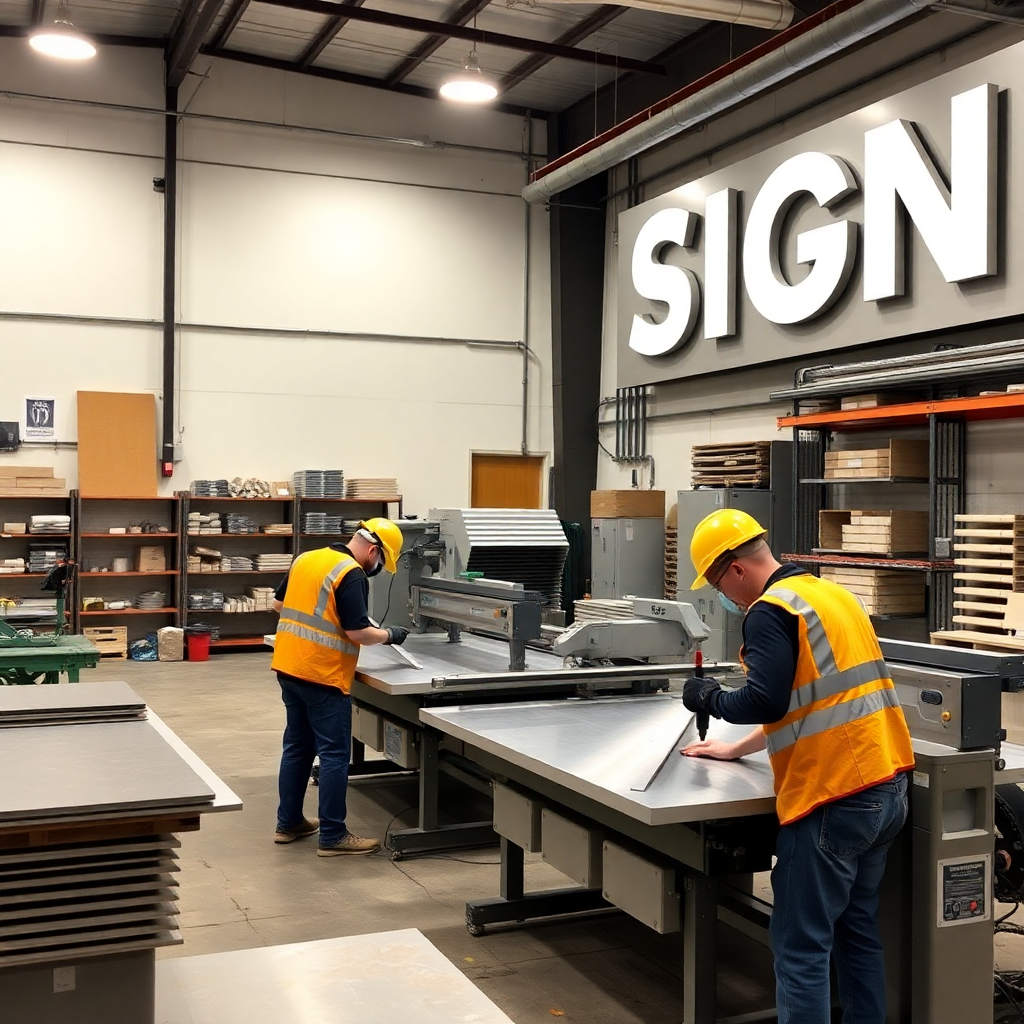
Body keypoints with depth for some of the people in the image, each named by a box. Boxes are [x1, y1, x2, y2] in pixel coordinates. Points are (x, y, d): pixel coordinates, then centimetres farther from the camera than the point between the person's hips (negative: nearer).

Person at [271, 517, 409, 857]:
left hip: (289, 668, 9)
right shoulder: (352, 575, -15)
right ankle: (332, 836, 4)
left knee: (297, 746, 17)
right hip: (322, 676, -8)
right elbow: (358, 633, -17)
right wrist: (390, 635, -1)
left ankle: (288, 822, 26)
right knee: (334, 754, 0)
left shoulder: (305, 559, 10)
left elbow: (279, 604, 19)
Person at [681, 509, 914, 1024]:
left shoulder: (771, 610, -11)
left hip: (834, 798, -9)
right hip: (887, 787, 9)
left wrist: (710, 698, -2)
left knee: (801, 947, 0)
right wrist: (736, 749, 30)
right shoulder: (832, 594, 17)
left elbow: (765, 702, -22)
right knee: (858, 929, 20)